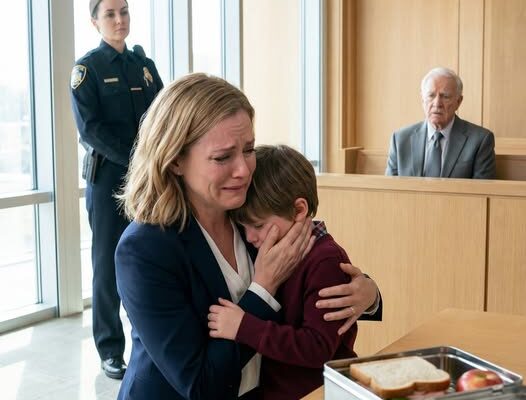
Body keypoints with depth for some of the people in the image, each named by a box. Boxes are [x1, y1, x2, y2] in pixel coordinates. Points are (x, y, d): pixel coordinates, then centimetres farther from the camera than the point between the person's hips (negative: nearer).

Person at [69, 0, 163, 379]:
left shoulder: (145, 65, 12)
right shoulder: (87, 68, -2)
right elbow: (90, 128, -12)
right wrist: (134, 160, -18)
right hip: (108, 176, -4)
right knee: (109, 263, 1)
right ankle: (111, 350, 10)